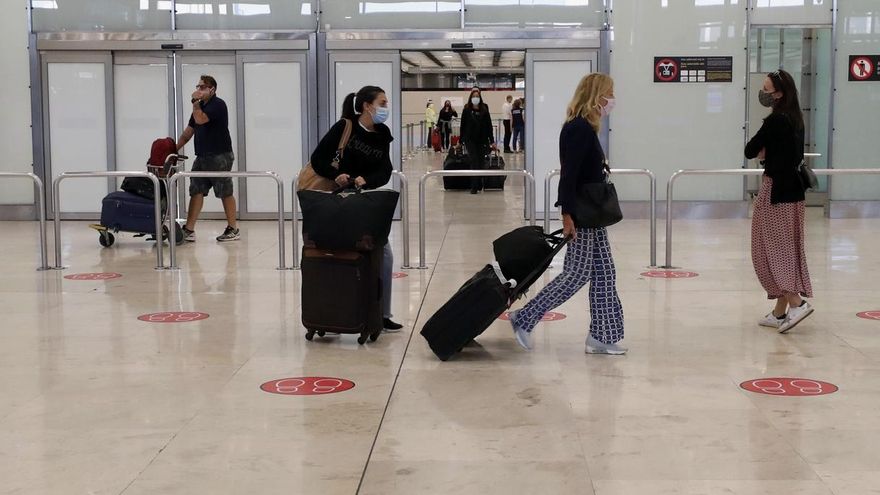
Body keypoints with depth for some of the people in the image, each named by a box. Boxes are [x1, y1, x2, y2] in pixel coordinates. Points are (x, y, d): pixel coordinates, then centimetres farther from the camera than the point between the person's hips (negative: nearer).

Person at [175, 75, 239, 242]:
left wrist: (195, 102, -9)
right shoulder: (200, 106, 18)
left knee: (225, 193, -1)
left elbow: (200, 119, -24)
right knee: (196, 191, 2)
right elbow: (188, 131, 20)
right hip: (202, 157, 8)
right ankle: (189, 230, 0)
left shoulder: (218, 104, -9)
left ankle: (233, 229, 8)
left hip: (220, 156, -8)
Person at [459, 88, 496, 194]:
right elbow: (463, 126, 3)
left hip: (482, 140, 2)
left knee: (480, 163, 7)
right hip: (470, 140, -2)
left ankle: (479, 184, 19)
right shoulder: (466, 110, 0)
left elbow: (489, 126, 4)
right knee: (474, 162, -9)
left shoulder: (484, 110, 3)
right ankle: (474, 186, -8)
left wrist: (492, 141, 2)